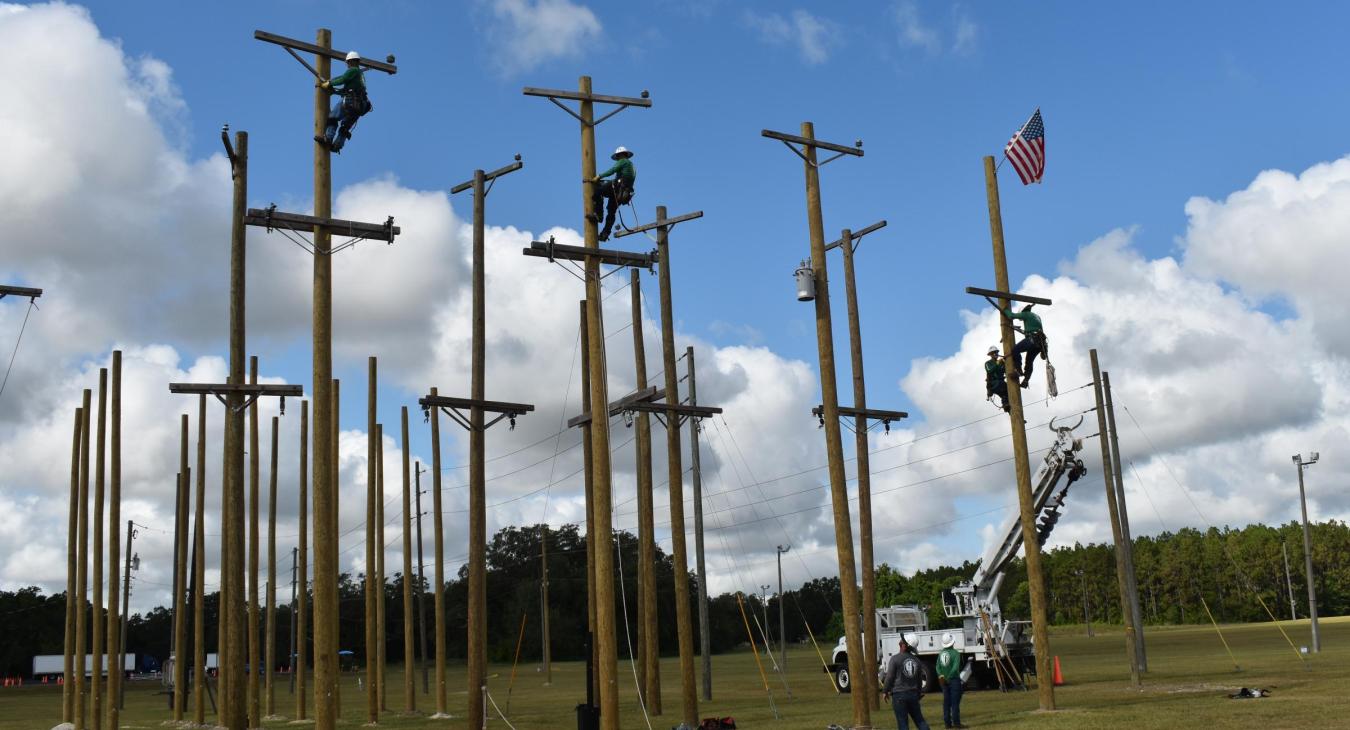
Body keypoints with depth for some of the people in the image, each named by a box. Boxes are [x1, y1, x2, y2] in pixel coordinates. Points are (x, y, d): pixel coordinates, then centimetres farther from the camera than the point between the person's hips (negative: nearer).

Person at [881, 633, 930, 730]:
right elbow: (920, 679, 16)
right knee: (919, 720, 12)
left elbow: (889, 677, -10)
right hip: (913, 694, 5)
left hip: (899, 695, -5)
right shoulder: (916, 660, 7)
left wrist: (885, 691, 3)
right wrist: (919, 692, 29)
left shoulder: (895, 658, -11)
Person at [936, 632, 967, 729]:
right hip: (954, 680, -6)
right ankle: (956, 722, -4)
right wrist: (949, 678, -15)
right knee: (955, 702, -3)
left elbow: (938, 667, -1)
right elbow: (955, 668, -21)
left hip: (943, 680, 6)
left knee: (946, 702, 9)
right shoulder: (955, 653, -12)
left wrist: (941, 676, -10)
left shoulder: (941, 653, 5)